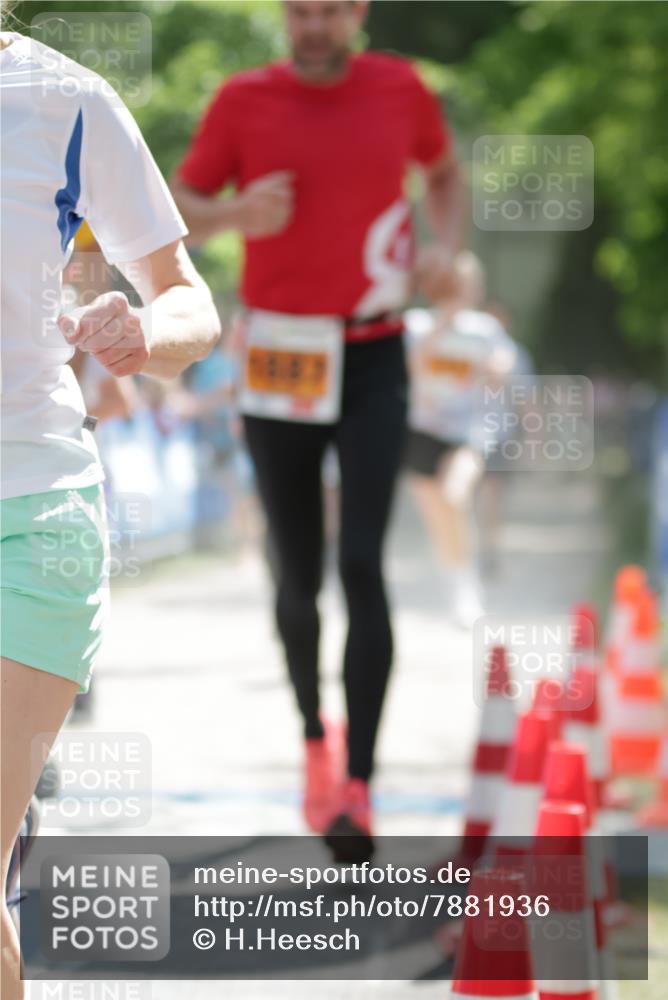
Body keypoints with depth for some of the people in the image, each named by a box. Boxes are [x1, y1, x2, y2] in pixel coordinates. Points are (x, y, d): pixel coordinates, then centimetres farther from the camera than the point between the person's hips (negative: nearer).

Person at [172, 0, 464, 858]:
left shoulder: (399, 89, 3)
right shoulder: (244, 101, -1)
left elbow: (443, 173, 22)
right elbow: (177, 216, 2)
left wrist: (444, 248, 1)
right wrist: (238, 214, -20)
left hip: (373, 365, 0)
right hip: (279, 361, 0)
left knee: (362, 567, -15)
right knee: (297, 580, 8)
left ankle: (356, 791, -16)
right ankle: (313, 737, 36)